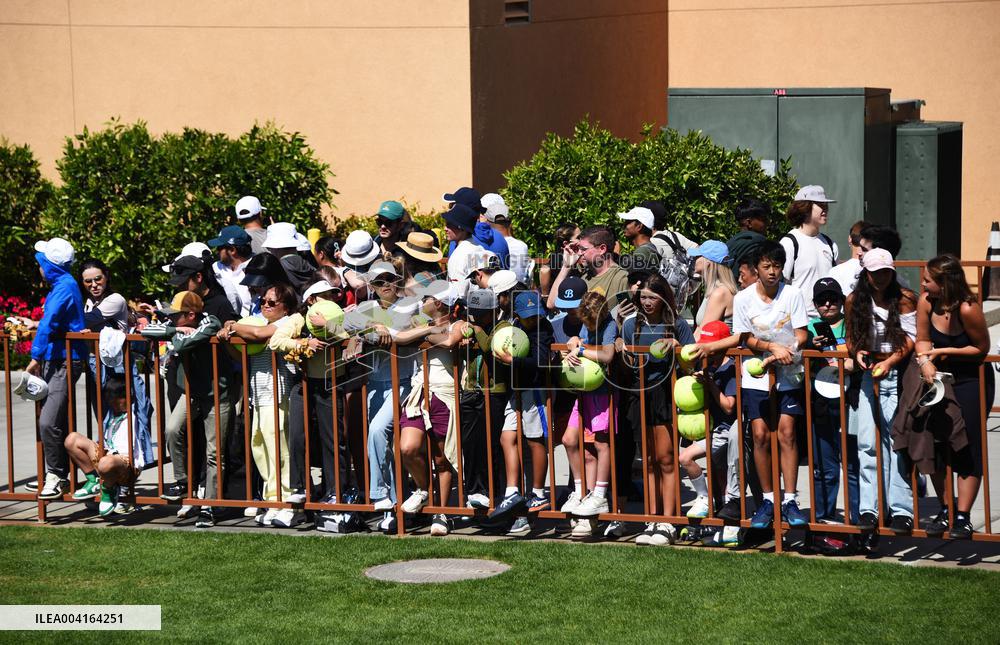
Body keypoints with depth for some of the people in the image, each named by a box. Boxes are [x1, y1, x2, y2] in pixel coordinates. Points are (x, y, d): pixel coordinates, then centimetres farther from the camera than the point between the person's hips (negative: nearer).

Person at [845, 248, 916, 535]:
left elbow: (910, 340, -5)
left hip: (897, 373, -3)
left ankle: (901, 509, -8)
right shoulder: (854, 301, 7)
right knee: (867, 442, -3)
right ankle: (869, 508, -2)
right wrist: (857, 353, -6)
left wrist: (889, 361, -19)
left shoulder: (904, 299, -1)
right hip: (868, 373, 3)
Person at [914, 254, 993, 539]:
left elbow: (982, 348, -13)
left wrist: (944, 351, -18)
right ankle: (946, 511, 17)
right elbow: (922, 340, 1)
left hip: (972, 382, -5)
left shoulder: (968, 309, -24)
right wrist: (925, 361, -19)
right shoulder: (926, 302, -10)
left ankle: (963, 517, 3)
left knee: (968, 448, -3)